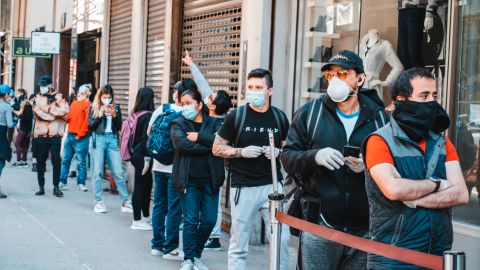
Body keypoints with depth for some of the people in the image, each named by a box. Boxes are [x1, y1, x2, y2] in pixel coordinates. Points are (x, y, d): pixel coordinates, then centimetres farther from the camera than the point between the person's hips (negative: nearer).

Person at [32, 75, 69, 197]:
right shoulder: (37, 98, 9)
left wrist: (49, 110, -10)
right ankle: (41, 187, 15)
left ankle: (56, 187, 5)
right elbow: (38, 112, -8)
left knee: (56, 160, -3)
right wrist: (55, 114, -11)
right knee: (40, 161, 6)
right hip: (40, 135, 2)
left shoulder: (58, 97, 4)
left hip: (55, 134, -2)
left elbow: (64, 110, -13)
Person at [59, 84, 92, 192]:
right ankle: (62, 182, 15)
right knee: (66, 160, 9)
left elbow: (87, 121, -14)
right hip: (70, 135, 7)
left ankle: (81, 183, 4)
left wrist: (80, 135, -14)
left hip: (80, 137, -7)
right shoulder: (74, 103, 16)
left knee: (81, 161, -2)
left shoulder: (87, 105, -8)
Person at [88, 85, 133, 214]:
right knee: (97, 172, -2)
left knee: (118, 172, -2)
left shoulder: (116, 107, 9)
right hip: (98, 139, -1)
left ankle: (125, 201, 4)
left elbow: (119, 127, 7)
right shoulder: (94, 108, 5)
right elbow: (90, 126, 1)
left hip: (112, 139, 1)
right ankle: (99, 202, 4)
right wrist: (99, 115, -10)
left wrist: (114, 115, -8)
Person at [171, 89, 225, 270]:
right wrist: (209, 147, -13)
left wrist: (199, 137, -14)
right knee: (191, 220, -4)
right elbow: (182, 144, -15)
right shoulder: (178, 124, 5)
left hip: (210, 179, 2)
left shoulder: (214, 123, 8)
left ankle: (197, 255, 21)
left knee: (209, 221, 2)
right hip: (188, 179, -2)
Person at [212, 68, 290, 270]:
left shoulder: (280, 117, 5)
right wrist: (241, 151, -13)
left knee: (282, 238, -3)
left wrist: (278, 153, -5)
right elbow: (217, 149, 3)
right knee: (239, 244, 4)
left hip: (272, 186, 2)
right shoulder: (236, 115, -2)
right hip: (243, 188, -2)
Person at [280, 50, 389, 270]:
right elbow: (288, 158, 3)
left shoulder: (379, 118, 6)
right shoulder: (309, 113, 5)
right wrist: (315, 156, -17)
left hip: (365, 229, 1)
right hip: (320, 226, -1)